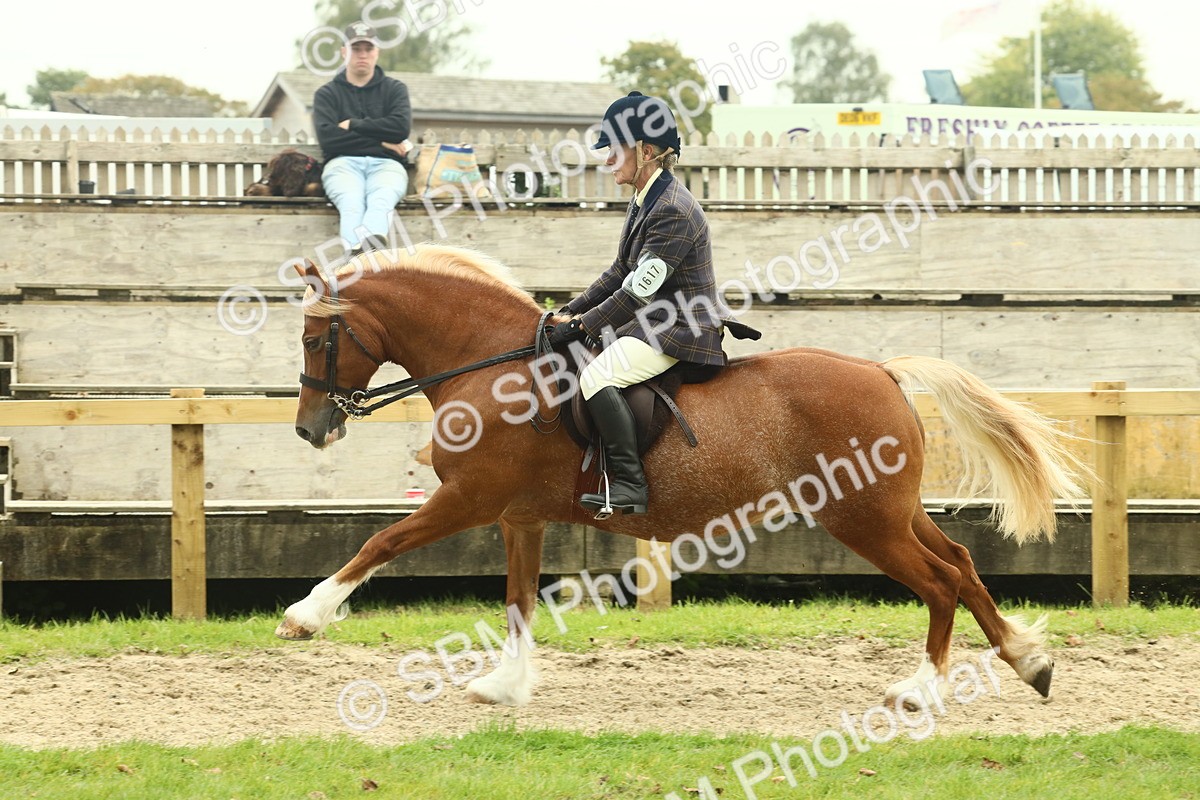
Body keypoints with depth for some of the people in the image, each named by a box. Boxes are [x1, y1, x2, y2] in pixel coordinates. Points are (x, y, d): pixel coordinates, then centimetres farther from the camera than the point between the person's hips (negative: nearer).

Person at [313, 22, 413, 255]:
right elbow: (327, 138, -1)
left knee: (380, 200, -37)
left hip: (385, 164, 1)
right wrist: (381, 142, -3)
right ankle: (355, 247, -70)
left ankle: (369, 235, -72)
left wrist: (353, 125, 1)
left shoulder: (394, 89, 20)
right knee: (350, 201, -37)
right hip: (343, 163, -1)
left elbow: (402, 128, 0)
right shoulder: (327, 94, 17)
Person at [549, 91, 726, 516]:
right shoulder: (644, 200, 11)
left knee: (597, 376, -27)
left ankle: (629, 487, -28)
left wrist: (583, 325, -17)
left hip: (680, 331, -11)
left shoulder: (673, 212, -22)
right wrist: (572, 310, 8)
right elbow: (620, 273, 18)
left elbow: (639, 290, -22)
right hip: (652, 322, 11)